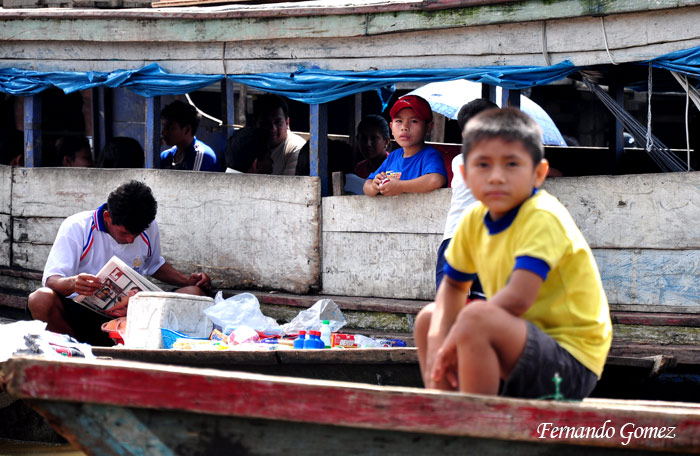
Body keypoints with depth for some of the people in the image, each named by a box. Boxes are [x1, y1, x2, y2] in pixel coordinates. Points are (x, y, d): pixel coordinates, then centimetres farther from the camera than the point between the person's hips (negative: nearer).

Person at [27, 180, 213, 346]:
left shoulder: (148, 229, 6)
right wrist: (72, 284, -42)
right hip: (83, 311, -4)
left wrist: (187, 281, 9)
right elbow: (51, 280, -17)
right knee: (41, 300, -37)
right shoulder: (76, 227, -9)